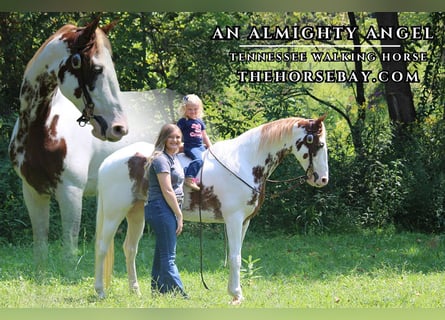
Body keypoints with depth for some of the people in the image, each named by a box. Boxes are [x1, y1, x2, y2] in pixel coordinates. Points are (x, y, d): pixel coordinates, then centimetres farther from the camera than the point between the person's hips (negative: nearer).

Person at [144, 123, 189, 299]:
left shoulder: (174, 157, 15)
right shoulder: (161, 159, -13)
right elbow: (167, 191, -18)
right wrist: (179, 215, -15)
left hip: (169, 211, 10)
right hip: (161, 210, -10)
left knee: (161, 257, 12)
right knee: (168, 258, -11)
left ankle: (157, 294, 17)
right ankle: (179, 295, -14)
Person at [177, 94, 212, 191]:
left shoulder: (200, 121, 17)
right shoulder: (183, 121, -3)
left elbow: (204, 136, 24)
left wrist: (210, 147, 20)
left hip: (201, 147, 8)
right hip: (190, 147, -8)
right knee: (198, 159, -33)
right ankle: (189, 179, -42)